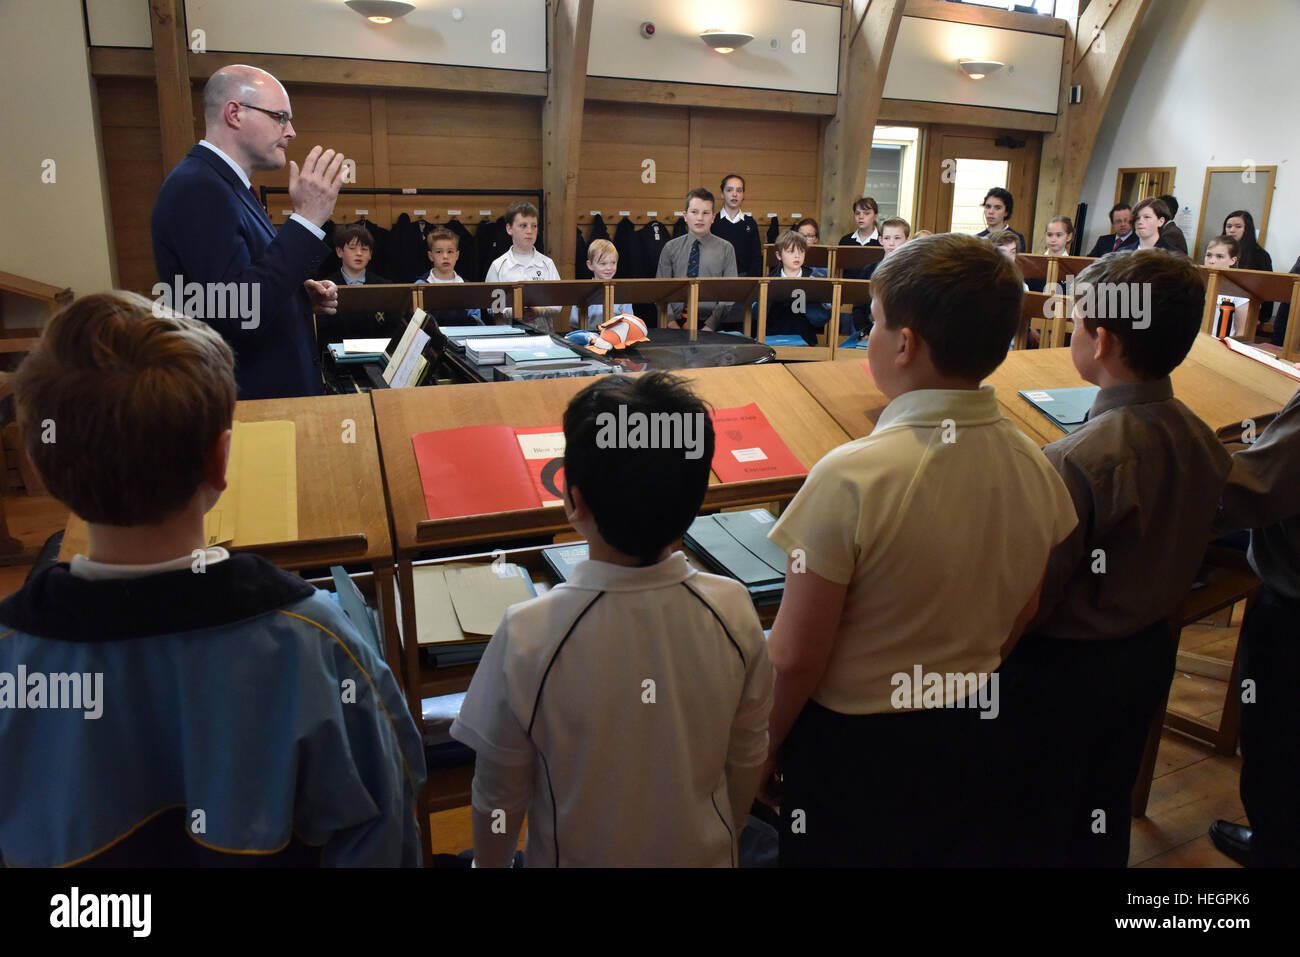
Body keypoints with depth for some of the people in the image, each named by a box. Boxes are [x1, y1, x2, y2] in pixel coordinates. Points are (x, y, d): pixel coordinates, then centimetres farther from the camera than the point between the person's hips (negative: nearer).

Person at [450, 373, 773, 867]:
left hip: (582, 856, -2)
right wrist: (722, 837, 13)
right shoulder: (733, 610, -21)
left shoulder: (529, 635, -29)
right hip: (704, 853, 2)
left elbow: (498, 796, -15)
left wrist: (489, 862, 6)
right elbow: (747, 762, -6)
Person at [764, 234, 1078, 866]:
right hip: (965, 733, 6)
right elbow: (1019, 617, 5)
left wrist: (761, 748, -5)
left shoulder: (852, 480, -29)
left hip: (851, 743, -5)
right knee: (947, 849, 28)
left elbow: (795, 656, -22)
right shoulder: (1036, 470, -10)